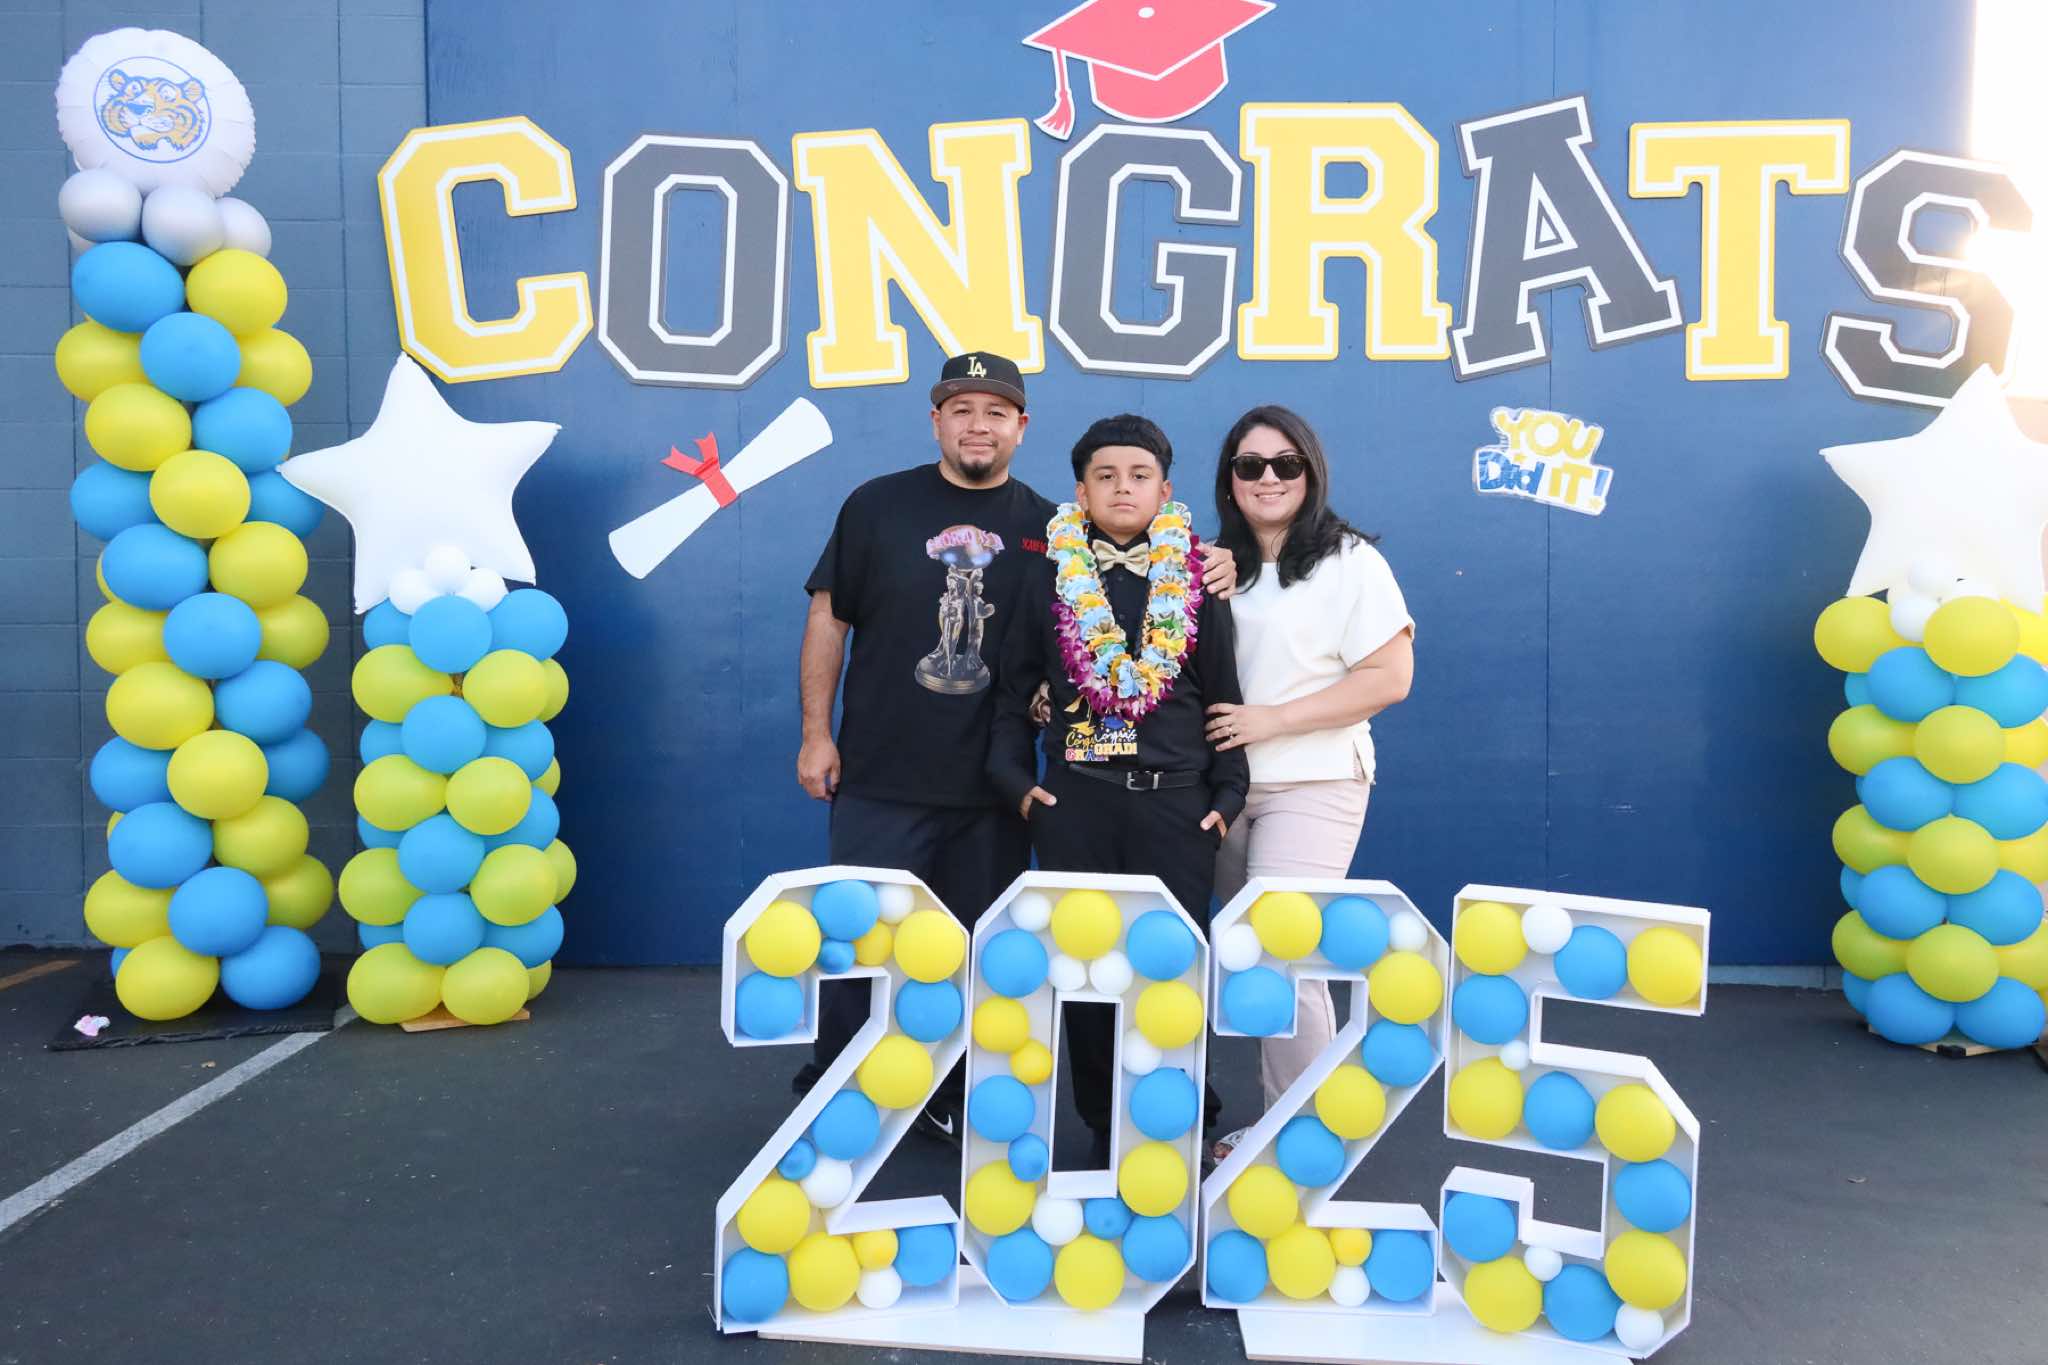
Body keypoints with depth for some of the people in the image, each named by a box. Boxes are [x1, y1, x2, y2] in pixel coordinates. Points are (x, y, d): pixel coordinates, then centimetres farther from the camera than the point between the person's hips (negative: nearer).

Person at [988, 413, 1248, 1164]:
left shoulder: (1196, 582, 3)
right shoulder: (1050, 579, 4)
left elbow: (1224, 698, 6)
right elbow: (1013, 691, 8)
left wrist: (1227, 795, 0)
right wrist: (1015, 778, -2)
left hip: (1176, 804, 0)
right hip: (1075, 804, 1)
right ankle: (1104, 1131, 21)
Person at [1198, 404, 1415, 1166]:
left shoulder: (1349, 562, -5)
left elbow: (1390, 677, -13)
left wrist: (1274, 718, -17)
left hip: (1309, 787, -5)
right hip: (1222, 786, 6)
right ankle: (1272, 1123, 24)